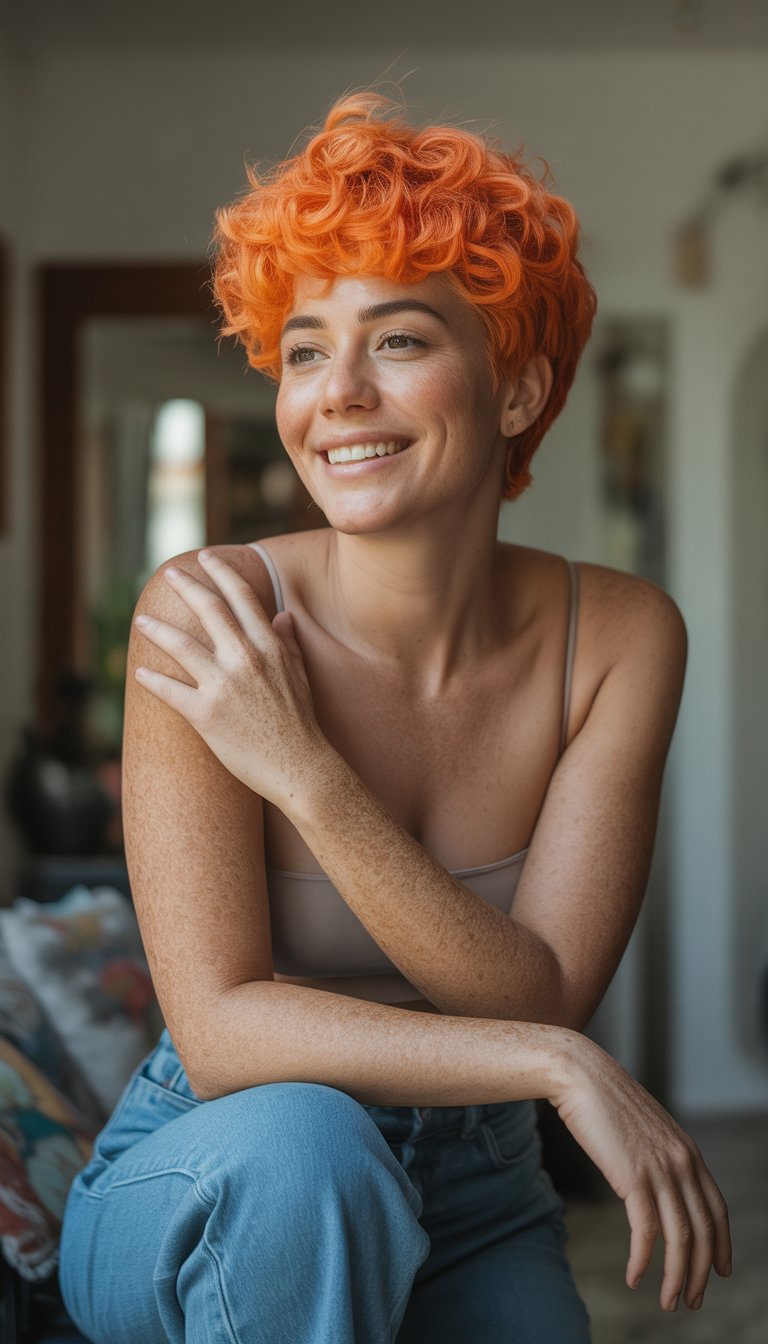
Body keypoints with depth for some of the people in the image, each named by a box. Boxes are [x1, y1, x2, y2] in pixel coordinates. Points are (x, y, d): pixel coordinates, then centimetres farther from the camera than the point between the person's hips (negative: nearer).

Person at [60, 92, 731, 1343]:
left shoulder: (620, 636, -11)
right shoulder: (203, 614, -19)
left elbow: (540, 993, -18)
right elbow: (221, 1028, -23)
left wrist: (304, 772, -27)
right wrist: (560, 1066, -29)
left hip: (469, 1216, 3)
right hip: (204, 1204, -3)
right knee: (299, 1137, -34)